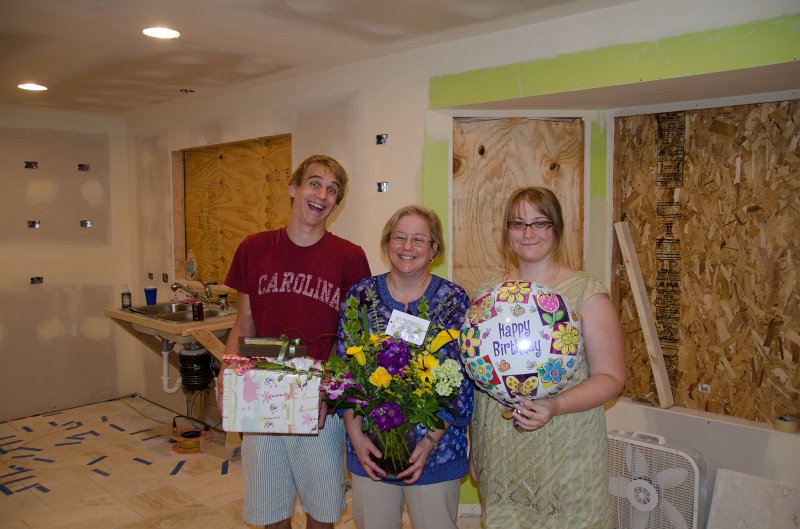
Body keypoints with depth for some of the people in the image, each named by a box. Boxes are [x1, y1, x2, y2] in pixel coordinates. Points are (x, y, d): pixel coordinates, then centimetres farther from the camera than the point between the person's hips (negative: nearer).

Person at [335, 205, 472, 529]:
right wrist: (355, 435, -8)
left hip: (437, 449, -1)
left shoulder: (453, 300, -4)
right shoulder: (361, 295, 0)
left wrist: (432, 440, -12)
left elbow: (463, 380, -6)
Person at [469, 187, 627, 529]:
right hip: (498, 456, 4)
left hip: (564, 456, -3)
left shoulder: (586, 292, -8)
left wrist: (554, 406, -25)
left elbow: (611, 378, -9)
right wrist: (474, 449, 13)